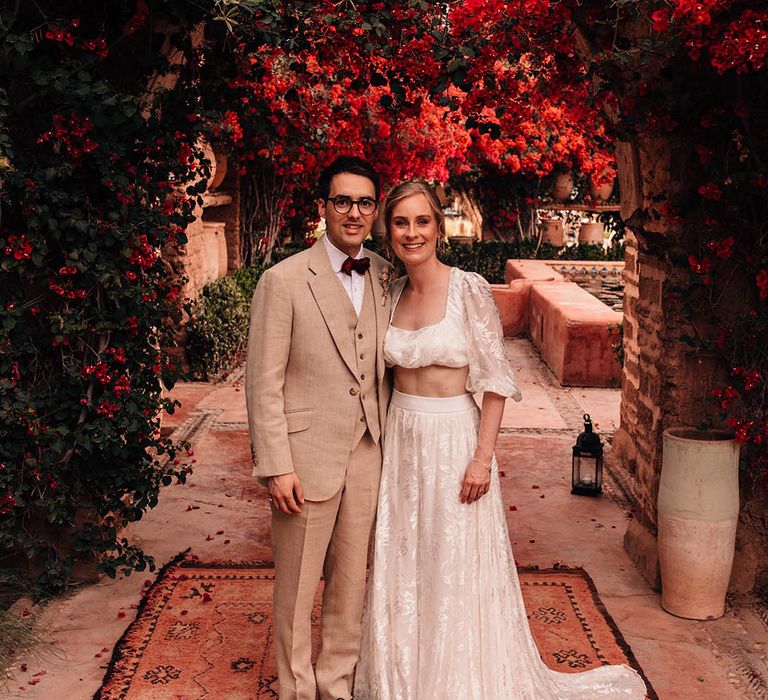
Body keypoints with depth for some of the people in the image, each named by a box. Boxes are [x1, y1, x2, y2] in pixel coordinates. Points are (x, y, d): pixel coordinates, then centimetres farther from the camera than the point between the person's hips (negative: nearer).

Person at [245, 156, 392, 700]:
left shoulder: (387, 277, 5)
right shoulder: (284, 280, -9)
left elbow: (387, 366, 12)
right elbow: (264, 382, -10)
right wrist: (276, 467, -13)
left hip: (368, 456, 5)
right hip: (307, 456, -4)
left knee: (352, 582, 17)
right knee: (297, 588, 10)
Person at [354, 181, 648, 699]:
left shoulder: (469, 289, -13)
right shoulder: (393, 293, 4)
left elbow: (496, 381, -12)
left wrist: (482, 457, -16)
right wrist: (387, 438, 9)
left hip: (453, 439, -5)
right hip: (401, 440, 5)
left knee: (455, 570, 5)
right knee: (401, 567, 15)